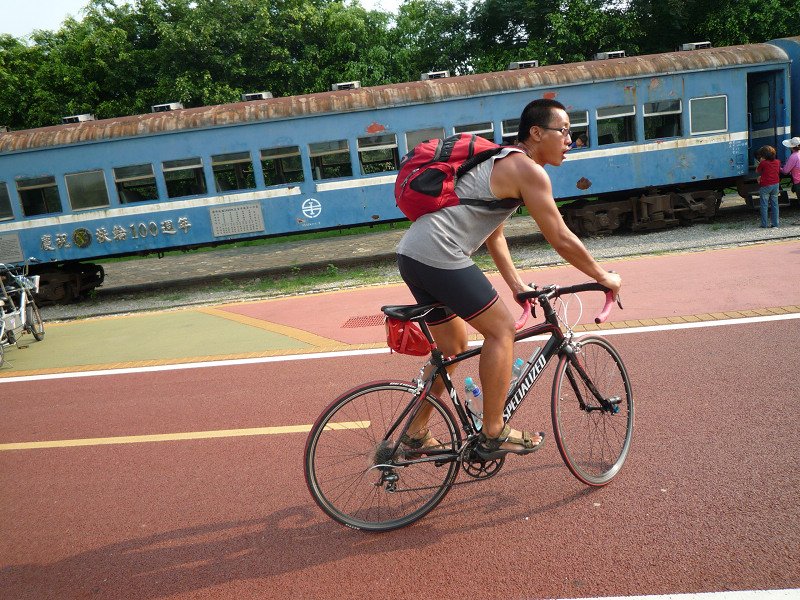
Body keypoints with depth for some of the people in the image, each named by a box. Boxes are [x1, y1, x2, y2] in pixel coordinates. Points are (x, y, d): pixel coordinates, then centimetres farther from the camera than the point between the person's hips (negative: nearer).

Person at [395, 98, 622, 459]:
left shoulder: (501, 161, 25)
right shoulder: (527, 170, -6)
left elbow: (494, 234, 29)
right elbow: (561, 239, -5)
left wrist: (516, 285, 27)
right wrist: (604, 277, 8)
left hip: (411, 253, 10)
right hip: (439, 254, -10)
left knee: (453, 346, 19)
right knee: (501, 329, -1)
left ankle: (416, 433, 29)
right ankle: (493, 435, 6)